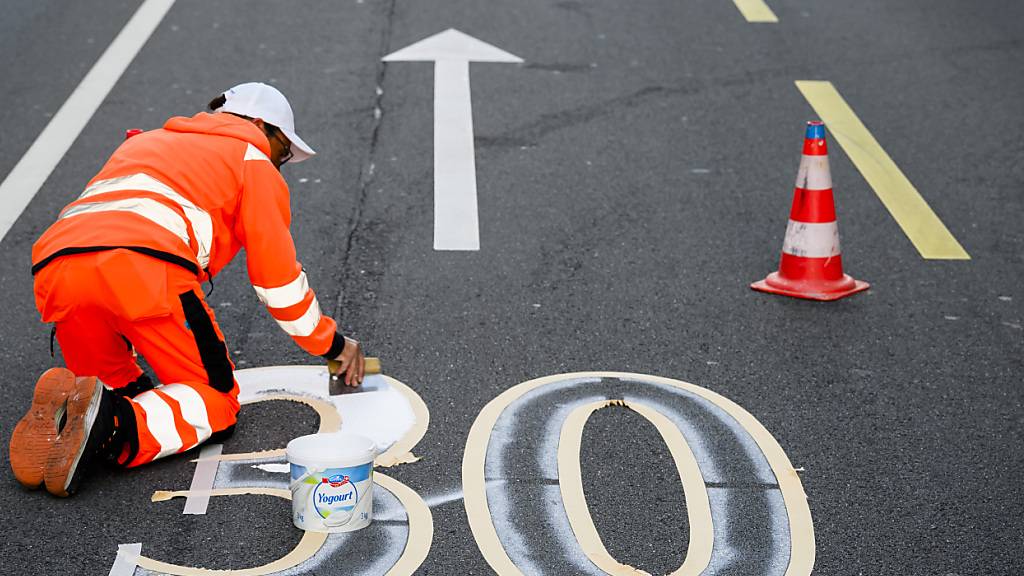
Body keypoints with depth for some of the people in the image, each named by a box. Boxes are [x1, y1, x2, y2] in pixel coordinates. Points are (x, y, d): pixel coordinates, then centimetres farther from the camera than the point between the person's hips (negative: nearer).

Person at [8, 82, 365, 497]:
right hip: (146, 266, -6)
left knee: (121, 388, 26)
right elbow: (278, 276, 19)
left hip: (54, 267, 6)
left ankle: (57, 421, -7)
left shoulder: (142, 143, 41)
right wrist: (332, 344, 33)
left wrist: (126, 342, 53)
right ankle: (115, 425, -22)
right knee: (216, 401, 7)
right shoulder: (252, 161, 22)